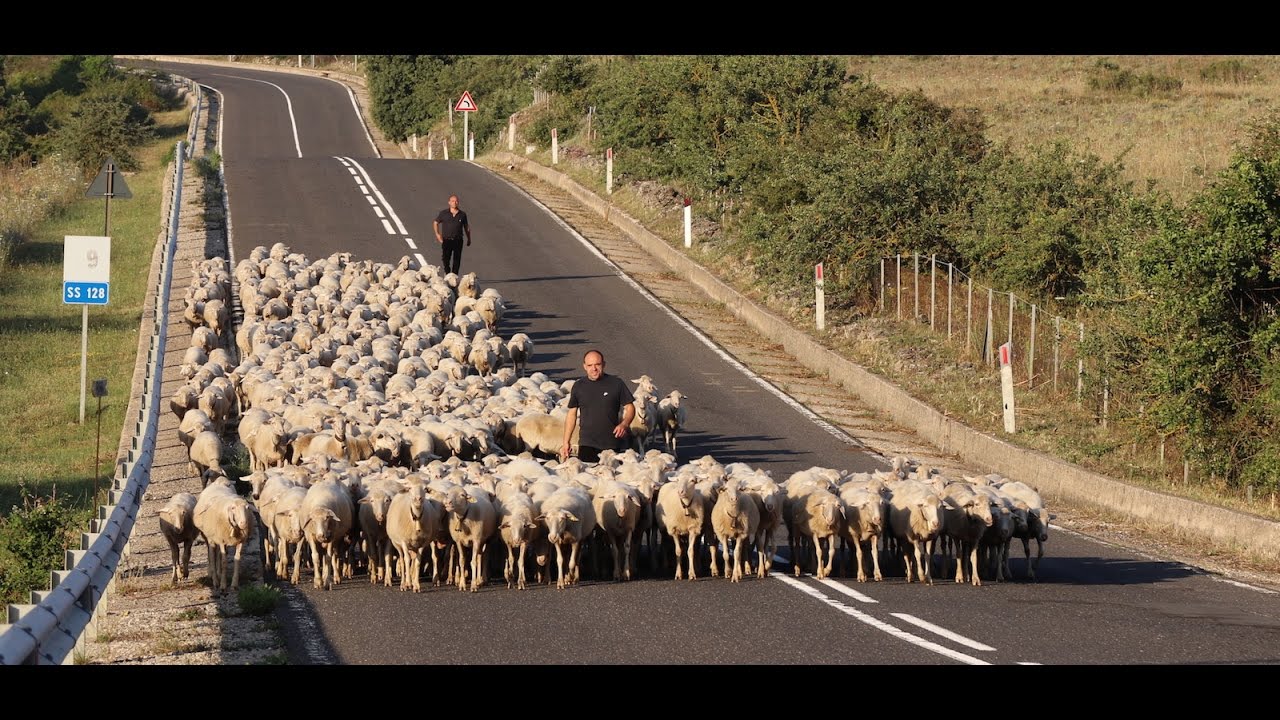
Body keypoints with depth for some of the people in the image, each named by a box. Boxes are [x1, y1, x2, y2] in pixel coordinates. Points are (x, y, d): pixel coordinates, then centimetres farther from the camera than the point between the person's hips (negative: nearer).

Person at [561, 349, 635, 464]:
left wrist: (624, 424, -15)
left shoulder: (616, 383, 1)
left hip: (612, 445, -1)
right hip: (587, 444, 1)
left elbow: (630, 408, 5)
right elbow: (572, 415, 12)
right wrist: (566, 442, 9)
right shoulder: (579, 386, 7)